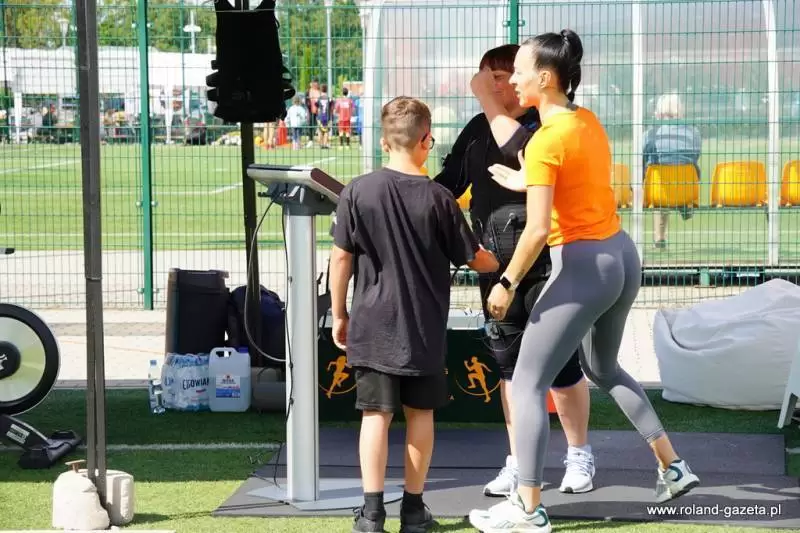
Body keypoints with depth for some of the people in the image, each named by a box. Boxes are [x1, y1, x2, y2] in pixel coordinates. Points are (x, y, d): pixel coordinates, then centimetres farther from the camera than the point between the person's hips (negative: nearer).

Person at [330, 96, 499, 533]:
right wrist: (501, 264, 25)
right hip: (424, 328, 0)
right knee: (420, 413, 12)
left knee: (376, 414, 4)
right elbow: (473, 259, 2)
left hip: (372, 325, 0)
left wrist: (338, 314, 8)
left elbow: (341, 257, -3)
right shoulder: (437, 198, -7)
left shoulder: (357, 192, -7)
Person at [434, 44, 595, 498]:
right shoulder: (478, 128, 10)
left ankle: (579, 455, 19)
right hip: (496, 265, 6)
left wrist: (489, 102, -24)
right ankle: (518, 463, 16)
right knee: (509, 363, 9)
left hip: (546, 263, -6)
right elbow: (449, 184, 12)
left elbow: (517, 149, -29)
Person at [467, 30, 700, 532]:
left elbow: (538, 230, -23)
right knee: (604, 367, 29)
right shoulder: (589, 121, 7)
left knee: (527, 384, 1)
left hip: (583, 268, -9)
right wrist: (526, 181, 25)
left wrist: (506, 283, -12)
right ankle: (673, 468, 32)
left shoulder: (544, 141, -18)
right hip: (622, 255, 9)